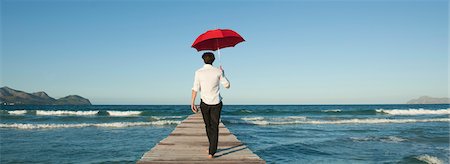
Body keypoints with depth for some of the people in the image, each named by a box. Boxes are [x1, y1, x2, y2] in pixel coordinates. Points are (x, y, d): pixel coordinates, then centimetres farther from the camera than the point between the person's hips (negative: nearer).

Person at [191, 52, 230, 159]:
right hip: (216, 103, 0)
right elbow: (227, 85, 4)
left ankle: (213, 148, 33)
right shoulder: (218, 71, -4)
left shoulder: (198, 72, -4)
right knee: (215, 127, 4)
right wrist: (222, 74, 18)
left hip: (204, 103, 1)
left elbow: (195, 89, -8)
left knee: (208, 126, 18)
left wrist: (192, 103, -3)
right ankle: (211, 152, -2)